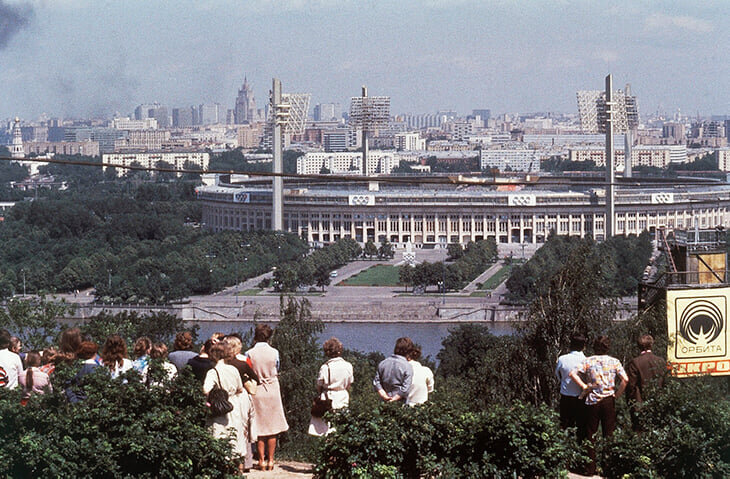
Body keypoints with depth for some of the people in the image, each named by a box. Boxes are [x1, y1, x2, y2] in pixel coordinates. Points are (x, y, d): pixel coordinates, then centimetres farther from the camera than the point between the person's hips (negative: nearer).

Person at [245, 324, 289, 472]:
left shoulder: (249, 354, -8)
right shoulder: (274, 353, -6)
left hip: (256, 392, 0)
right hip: (272, 391, 0)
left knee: (259, 428, 6)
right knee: (272, 428, 7)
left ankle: (261, 461, 7)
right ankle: (270, 461, 7)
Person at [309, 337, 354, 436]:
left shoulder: (325, 367, -12)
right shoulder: (348, 366, -2)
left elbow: (319, 387, -3)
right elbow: (349, 384, 9)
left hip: (328, 400, -3)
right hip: (343, 400, 3)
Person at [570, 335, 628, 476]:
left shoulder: (589, 361, -1)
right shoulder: (614, 362, -1)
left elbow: (573, 373, -12)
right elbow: (625, 379, -12)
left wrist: (584, 386, -5)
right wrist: (617, 394, -1)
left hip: (593, 401, 0)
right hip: (609, 400, 0)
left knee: (591, 435, 8)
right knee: (609, 434, 7)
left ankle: (591, 468, 9)